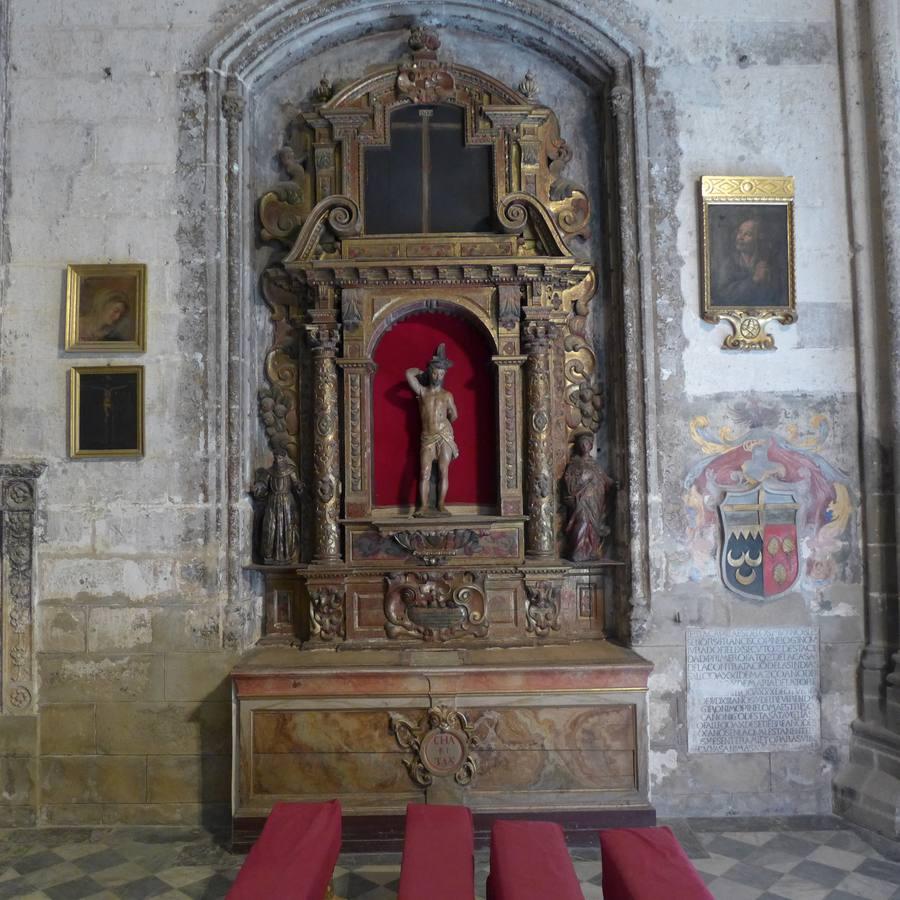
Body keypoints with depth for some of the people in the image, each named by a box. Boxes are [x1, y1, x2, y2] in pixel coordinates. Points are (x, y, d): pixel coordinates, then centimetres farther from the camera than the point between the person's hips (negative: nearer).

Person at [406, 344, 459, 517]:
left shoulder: (447, 395, 9)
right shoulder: (421, 391, 8)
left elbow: (453, 415, 15)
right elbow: (409, 373, -2)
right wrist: (422, 372, 13)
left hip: (445, 437, 0)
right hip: (427, 438, 0)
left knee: (443, 472, -3)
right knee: (424, 474, -6)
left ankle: (440, 506, 1)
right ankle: (423, 507, -6)